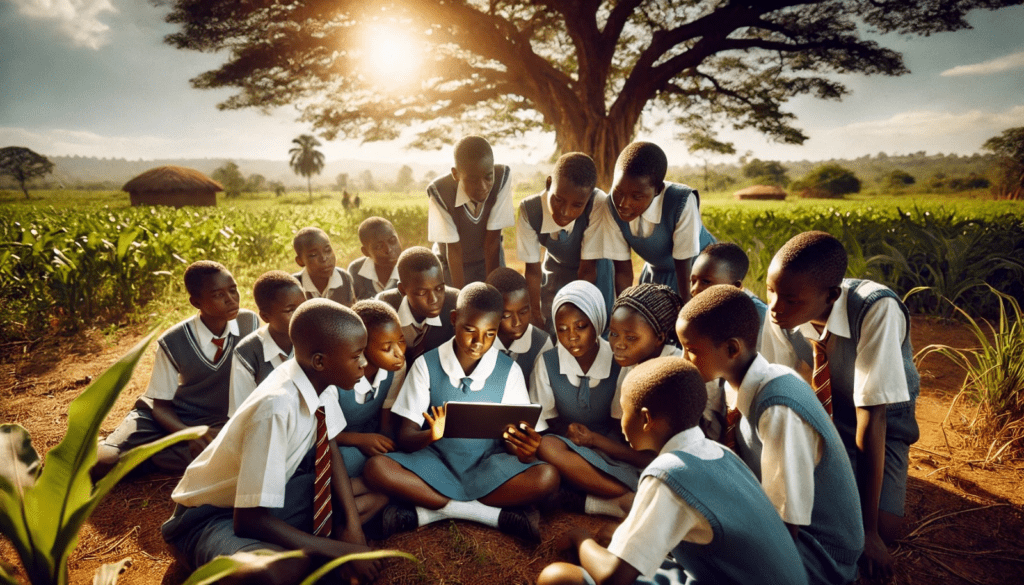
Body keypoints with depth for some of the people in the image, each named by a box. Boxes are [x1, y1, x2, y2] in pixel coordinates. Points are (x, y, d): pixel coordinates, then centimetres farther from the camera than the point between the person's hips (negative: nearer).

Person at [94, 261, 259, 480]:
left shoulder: (250, 322, -12)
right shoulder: (173, 343, -16)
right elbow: (160, 405, -7)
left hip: (216, 422, 2)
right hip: (168, 419, -2)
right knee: (101, 464, -24)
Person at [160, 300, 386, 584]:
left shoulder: (320, 378, -14)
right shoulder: (276, 408, -35)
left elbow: (330, 447, 2)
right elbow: (249, 518, -31)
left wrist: (352, 523, -10)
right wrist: (343, 551, -25)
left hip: (275, 493, 7)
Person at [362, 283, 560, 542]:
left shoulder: (509, 370, -3)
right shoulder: (426, 365, -5)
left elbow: (514, 440, -3)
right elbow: (405, 437, -8)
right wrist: (431, 435, -31)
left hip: (488, 468, 1)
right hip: (436, 466, 0)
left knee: (547, 477, -26)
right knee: (376, 468, -28)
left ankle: (430, 512, -18)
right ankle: (496, 515, -22)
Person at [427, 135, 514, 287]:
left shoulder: (502, 177, -27)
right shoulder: (439, 192, -29)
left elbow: (492, 241, -22)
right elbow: (454, 249, -23)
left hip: (490, 262, 1)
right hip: (451, 267, -1)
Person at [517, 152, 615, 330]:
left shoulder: (598, 204, -37)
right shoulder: (529, 210, -29)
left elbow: (587, 270, -28)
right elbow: (533, 270, -18)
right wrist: (534, 314, -17)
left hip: (594, 271, -1)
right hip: (556, 269, 2)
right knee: (550, 331, 5)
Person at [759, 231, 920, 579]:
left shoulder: (876, 310, -33)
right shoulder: (779, 315, -22)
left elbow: (871, 415, -33)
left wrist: (868, 528, -29)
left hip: (878, 428, -2)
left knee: (884, 528, -25)